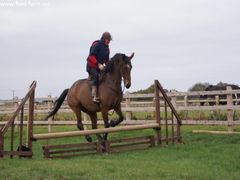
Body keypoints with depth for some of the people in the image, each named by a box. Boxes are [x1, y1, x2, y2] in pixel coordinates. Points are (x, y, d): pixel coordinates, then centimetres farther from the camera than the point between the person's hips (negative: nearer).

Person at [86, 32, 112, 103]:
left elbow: (107, 60, 17)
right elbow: (91, 57, -21)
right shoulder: (96, 45, -14)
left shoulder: (107, 48, 10)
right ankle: (94, 97, -33)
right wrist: (98, 64, -28)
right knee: (95, 76, -28)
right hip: (91, 66, -9)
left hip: (100, 67, 9)